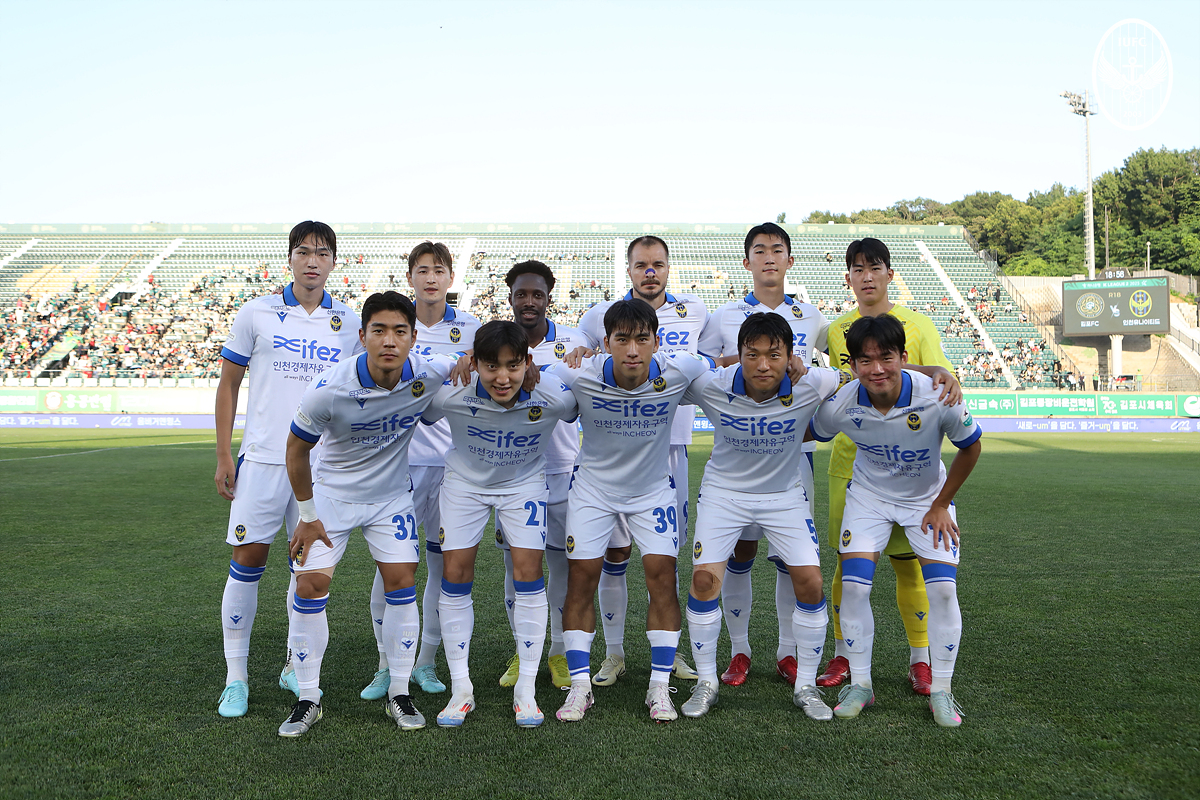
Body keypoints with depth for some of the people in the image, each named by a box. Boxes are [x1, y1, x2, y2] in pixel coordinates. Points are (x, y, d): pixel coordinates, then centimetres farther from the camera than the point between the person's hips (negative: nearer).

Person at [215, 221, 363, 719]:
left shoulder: (349, 323, 7)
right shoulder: (257, 313, 2)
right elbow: (228, 383, 7)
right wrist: (223, 455, 1)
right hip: (263, 457, -2)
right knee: (248, 560, -2)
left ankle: (295, 668, 24)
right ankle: (236, 676, 12)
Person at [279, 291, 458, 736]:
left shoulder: (427, 375, -21)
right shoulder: (330, 393, -28)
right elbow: (297, 449, -11)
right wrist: (307, 515, -6)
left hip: (392, 495, 2)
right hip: (330, 494, -2)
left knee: (402, 582, -3)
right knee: (310, 584, -8)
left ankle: (399, 694, 12)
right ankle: (308, 699, 9)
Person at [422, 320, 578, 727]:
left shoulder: (554, 397, -31)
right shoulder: (450, 394, -32)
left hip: (525, 482, 0)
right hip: (464, 481, 1)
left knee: (528, 570, -9)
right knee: (455, 573, -3)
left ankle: (526, 689, 5)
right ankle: (460, 688, 11)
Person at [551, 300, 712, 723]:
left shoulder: (678, 372, -24)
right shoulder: (580, 376, -27)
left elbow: (715, 367, 0)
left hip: (654, 485, 1)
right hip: (593, 484, 0)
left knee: (662, 576, -6)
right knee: (581, 578, -3)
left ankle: (659, 687, 9)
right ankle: (580, 686, 11)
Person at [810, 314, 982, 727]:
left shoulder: (937, 397, -30)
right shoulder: (840, 406, -26)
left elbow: (970, 447, -10)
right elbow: (809, 433, 0)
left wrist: (940, 505, -7)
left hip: (928, 497, 0)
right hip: (868, 496, 1)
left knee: (942, 588, -12)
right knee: (853, 585, -11)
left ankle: (941, 691, 6)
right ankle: (860, 684, 8)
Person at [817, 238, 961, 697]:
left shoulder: (918, 326, 2)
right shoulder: (837, 331, 10)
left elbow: (938, 375, -6)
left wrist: (949, 382, -27)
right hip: (850, 457, 2)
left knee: (907, 561, 2)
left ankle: (919, 659, 16)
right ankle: (842, 655, 18)